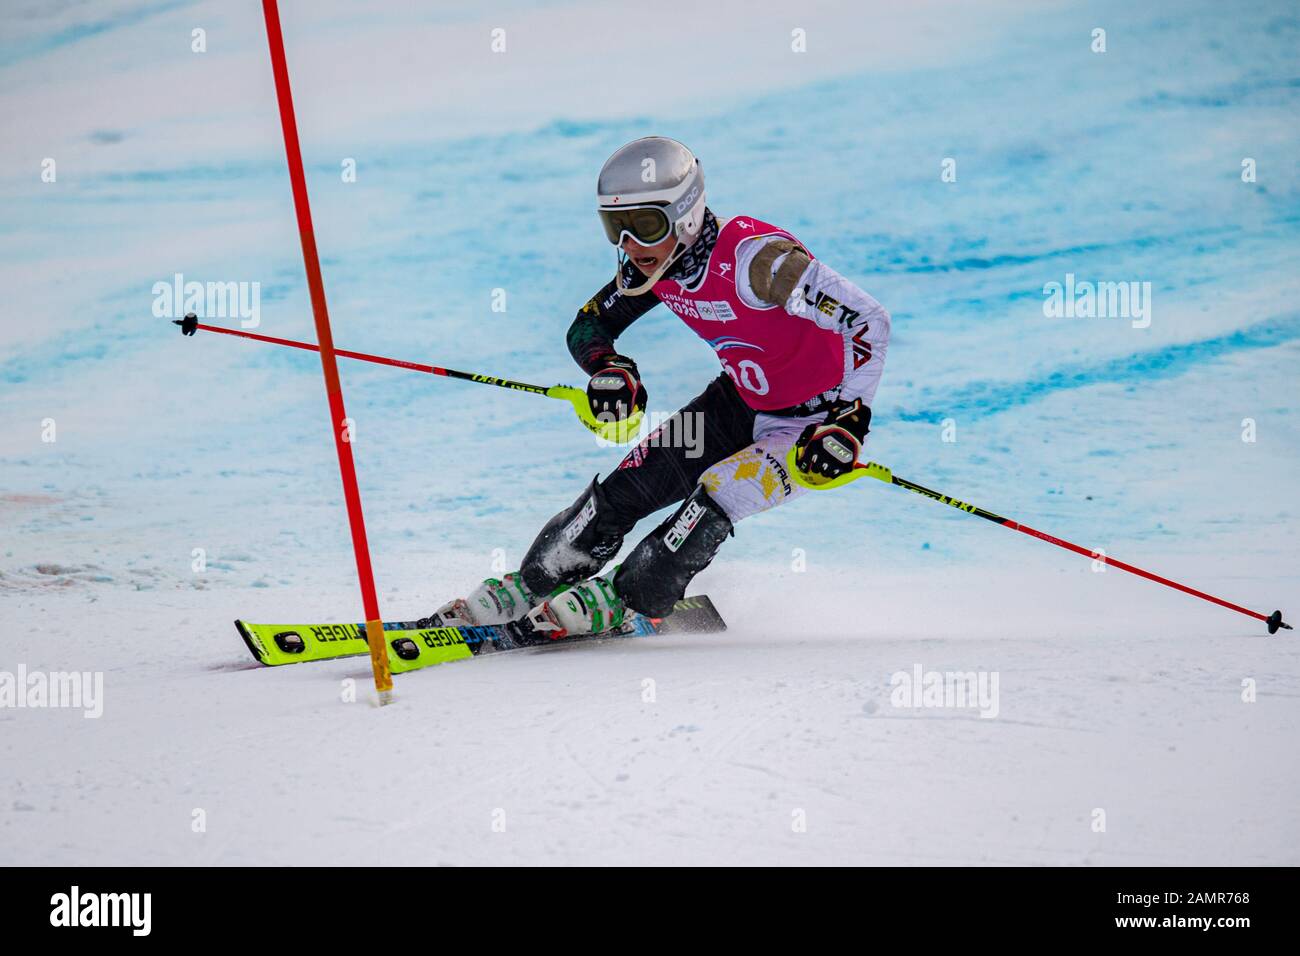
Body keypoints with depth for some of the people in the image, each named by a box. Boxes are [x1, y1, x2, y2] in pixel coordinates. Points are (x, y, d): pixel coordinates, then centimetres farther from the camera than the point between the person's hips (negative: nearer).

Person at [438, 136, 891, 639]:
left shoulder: (751, 257, -33)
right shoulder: (654, 263, -10)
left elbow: (869, 321, -35)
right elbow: (588, 326, 3)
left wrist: (849, 424, -40)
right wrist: (609, 367, -20)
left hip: (814, 417, -7)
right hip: (741, 398, 7)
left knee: (714, 498, -25)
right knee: (631, 484, -2)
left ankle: (619, 601, -7)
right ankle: (528, 588, 12)